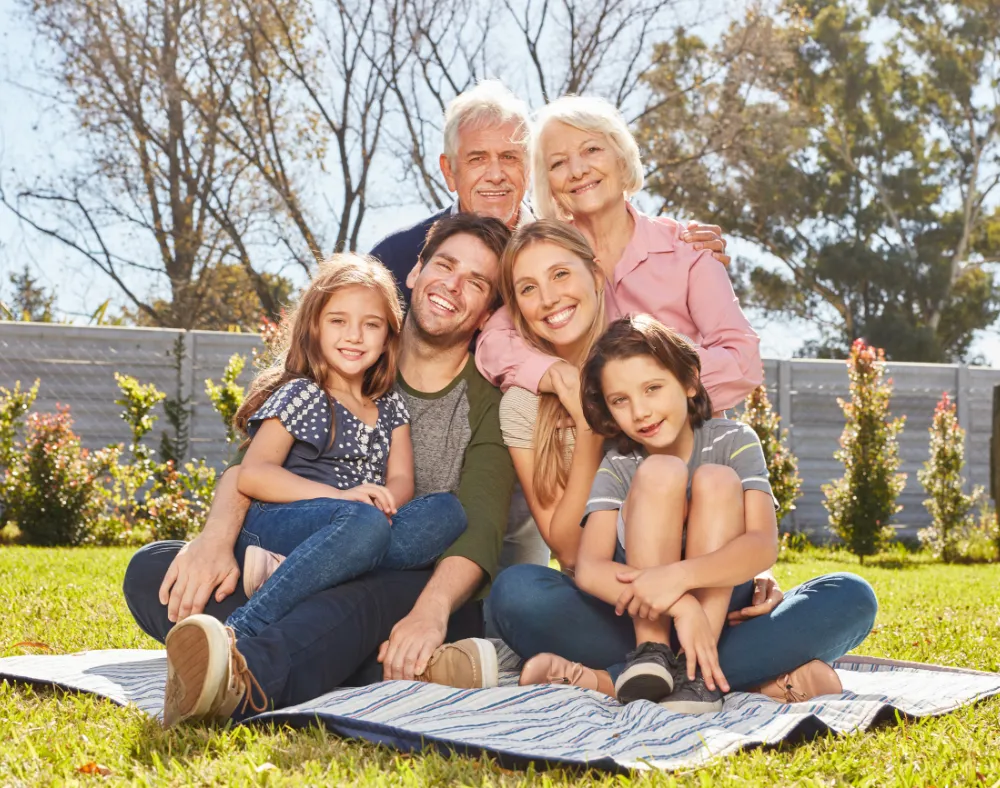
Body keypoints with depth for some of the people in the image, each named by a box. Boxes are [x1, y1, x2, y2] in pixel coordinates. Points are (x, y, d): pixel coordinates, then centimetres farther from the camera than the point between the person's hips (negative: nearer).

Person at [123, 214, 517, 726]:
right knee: (152, 569, -17)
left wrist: (432, 610, -36)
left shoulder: (490, 400, 2)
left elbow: (481, 526, -15)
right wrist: (217, 538, -23)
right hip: (311, 579, 4)